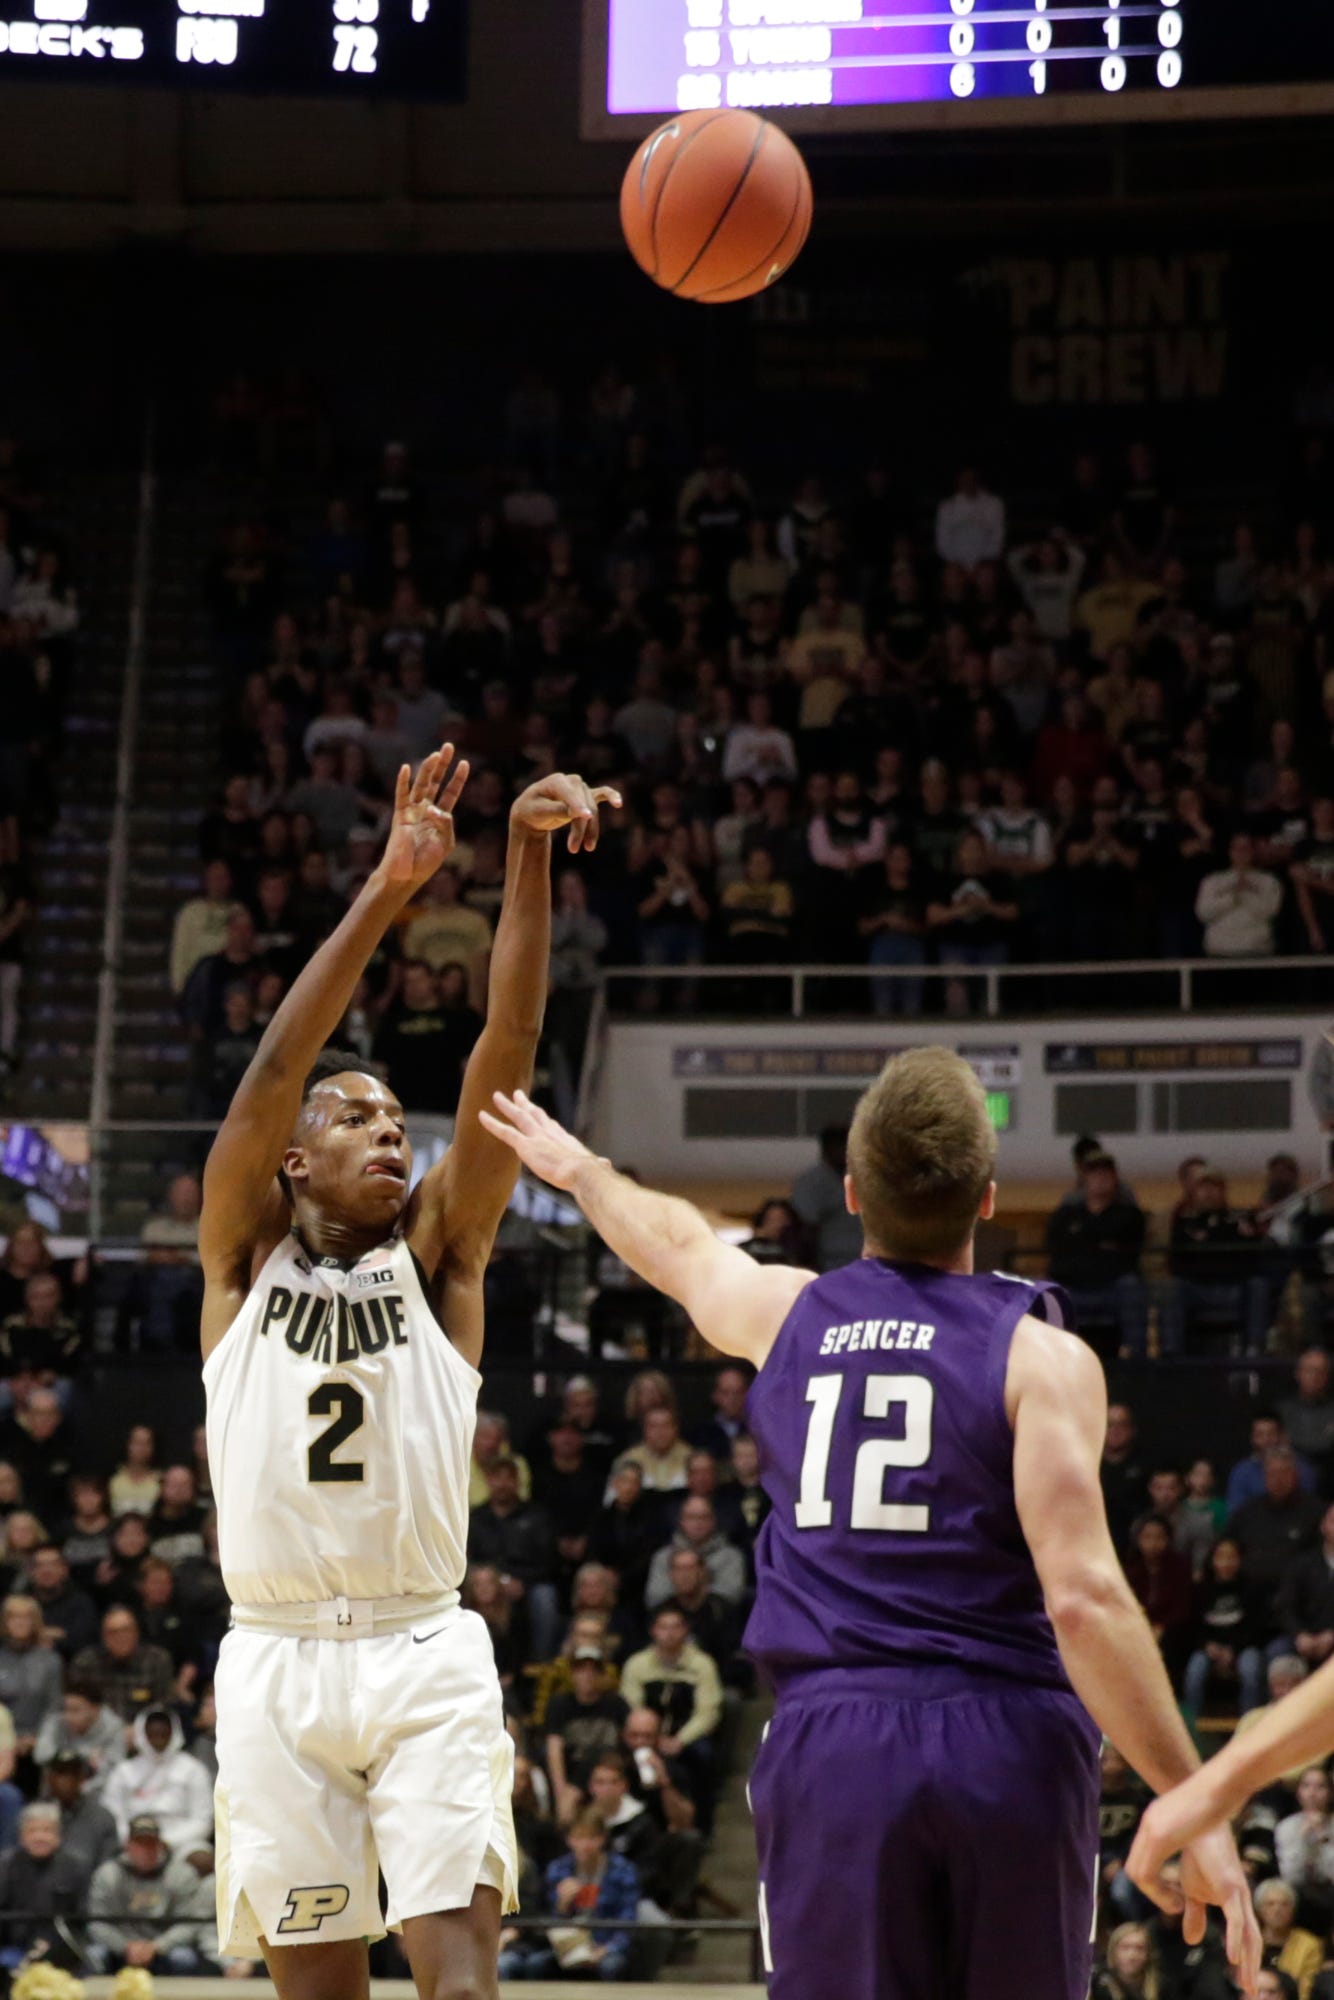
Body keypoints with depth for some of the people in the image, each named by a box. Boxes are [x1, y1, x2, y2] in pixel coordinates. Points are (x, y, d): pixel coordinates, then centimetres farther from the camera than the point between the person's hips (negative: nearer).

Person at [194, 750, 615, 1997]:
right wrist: (387, 888, -17)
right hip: (275, 1661, 0)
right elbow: (276, 1067, -8)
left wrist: (531, 858, -14)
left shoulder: (436, 1249, 8)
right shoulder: (243, 1254, 7)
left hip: (424, 1655, 0)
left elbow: (507, 1049, -3)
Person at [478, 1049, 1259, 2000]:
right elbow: (1084, 1599, -13)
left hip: (829, 1743, 2)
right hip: (1006, 1743, -2)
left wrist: (577, 1166, 56)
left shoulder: (785, 1314, 10)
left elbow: (675, 1241, 34)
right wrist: (1193, 1804, -13)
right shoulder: (1039, 1356, -4)